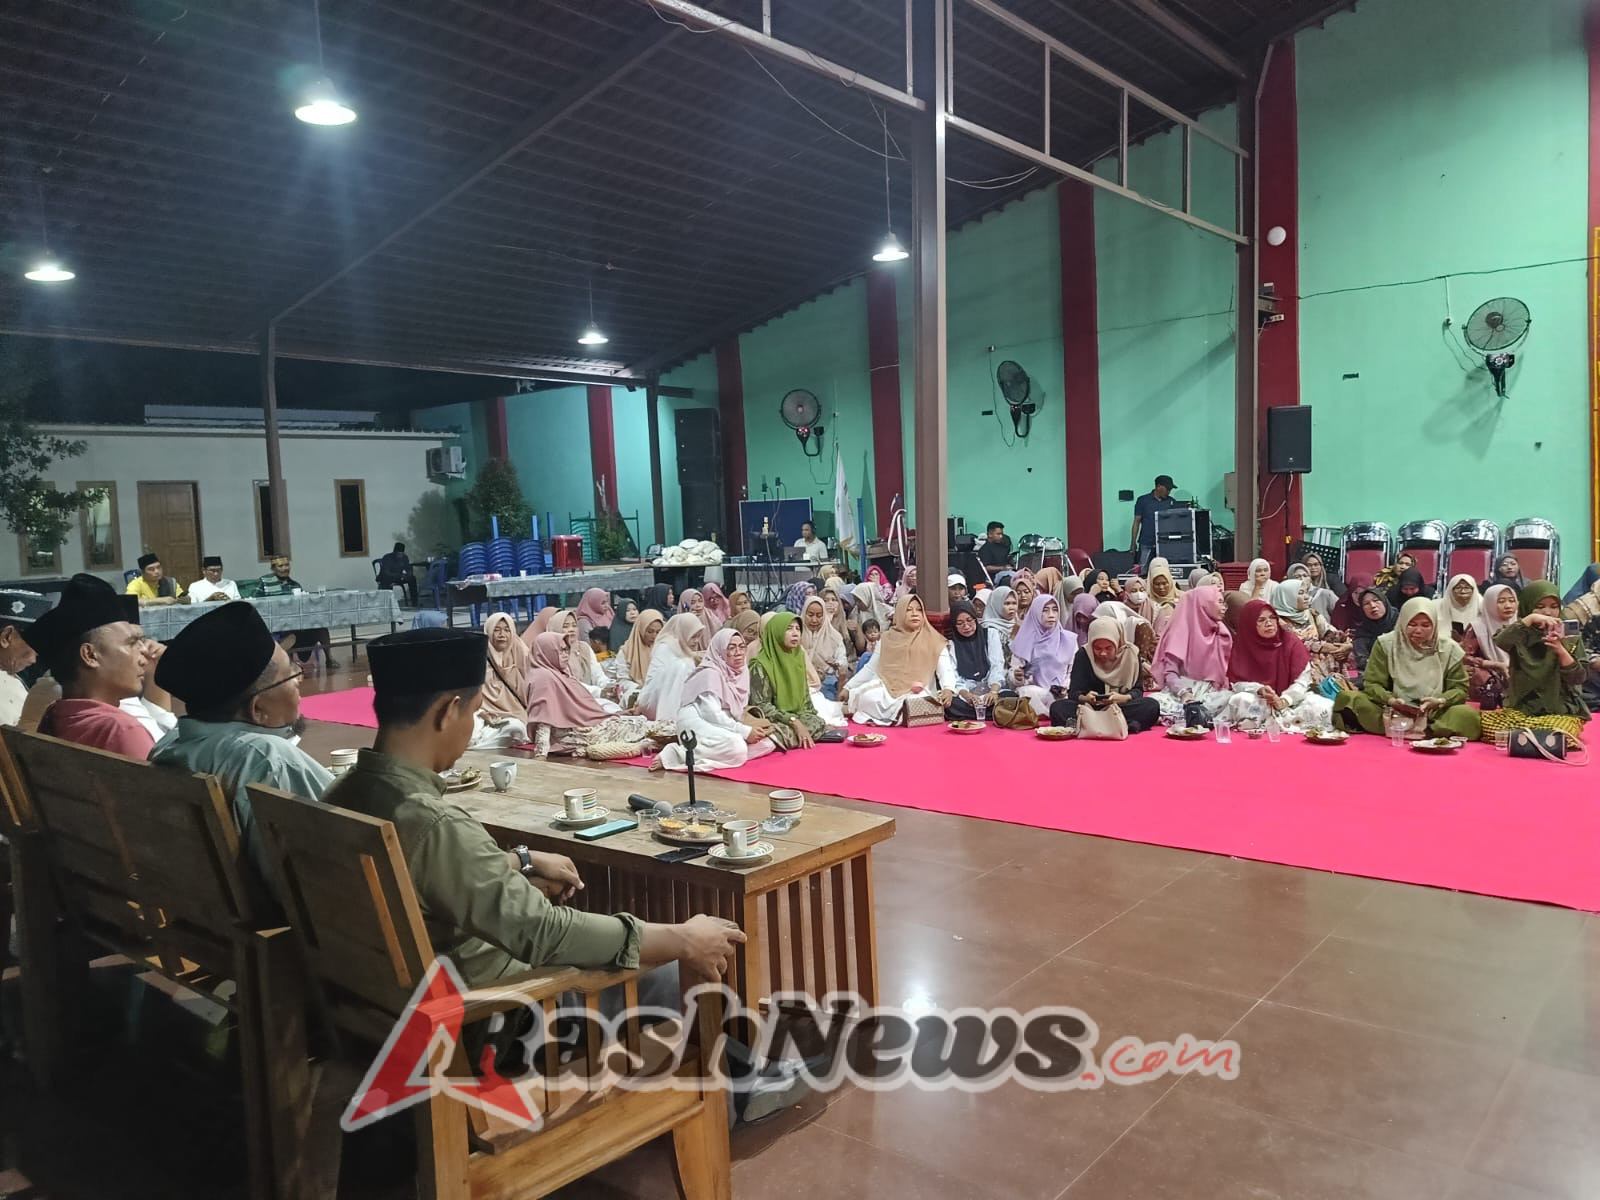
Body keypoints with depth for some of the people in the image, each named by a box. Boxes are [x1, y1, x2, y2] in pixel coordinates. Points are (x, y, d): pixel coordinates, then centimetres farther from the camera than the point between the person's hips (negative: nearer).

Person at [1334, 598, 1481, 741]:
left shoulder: (1449, 649, 5)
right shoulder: (1385, 644, 2)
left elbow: (1460, 688, 6)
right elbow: (1372, 684, 0)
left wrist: (1440, 701, -16)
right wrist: (1390, 700, -21)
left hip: (1434, 716, 1)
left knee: (1468, 716, -31)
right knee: (1348, 698, -26)